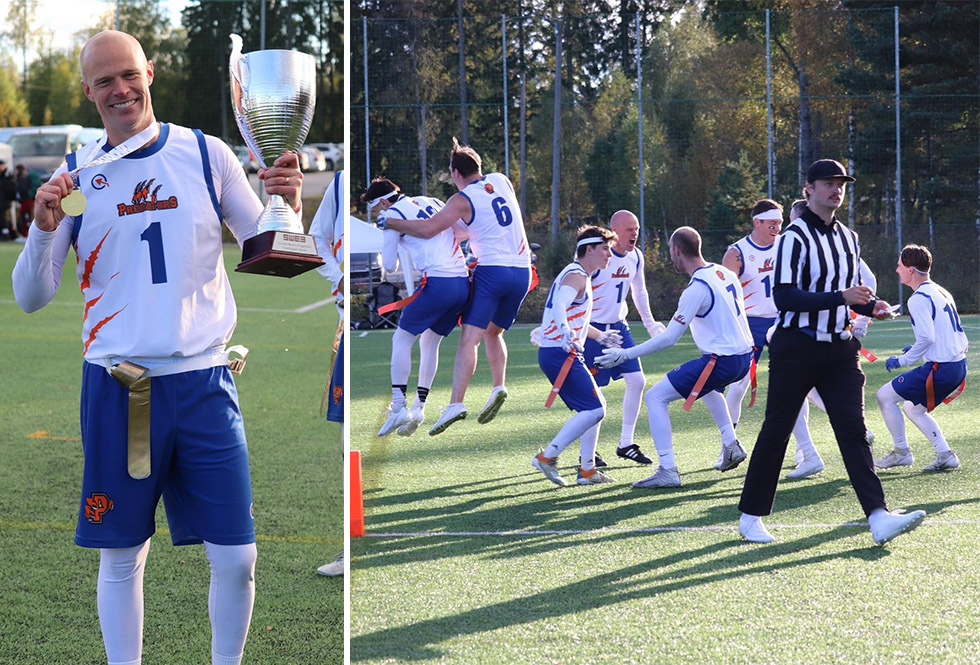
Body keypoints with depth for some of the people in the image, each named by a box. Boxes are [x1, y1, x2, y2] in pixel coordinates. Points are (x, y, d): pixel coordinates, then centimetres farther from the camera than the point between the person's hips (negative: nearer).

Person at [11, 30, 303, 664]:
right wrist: (44, 228, -14)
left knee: (236, 558, -2)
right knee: (121, 558, 7)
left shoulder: (206, 154, 3)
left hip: (203, 381, 0)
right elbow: (31, 298, 4)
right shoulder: (75, 175, 4)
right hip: (116, 388, 0)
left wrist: (286, 206, -14)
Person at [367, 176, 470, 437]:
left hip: (437, 283, -7)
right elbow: (465, 230, 23)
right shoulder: (431, 202, 21)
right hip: (463, 283, 7)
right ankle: (419, 407, 16)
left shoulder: (392, 214, 2)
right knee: (430, 342, 20)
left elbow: (389, 266, 3)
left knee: (402, 339, 5)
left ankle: (399, 406, -6)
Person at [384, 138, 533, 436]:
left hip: (492, 270, -6)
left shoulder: (463, 200, -6)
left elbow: (428, 229, -14)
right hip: (522, 270, 6)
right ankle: (499, 387, 3)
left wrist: (388, 222, -3)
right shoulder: (501, 180, 12)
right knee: (494, 332, 22)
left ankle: (455, 403, -23)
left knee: (469, 338, -11)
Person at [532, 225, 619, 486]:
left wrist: (599, 336, 45)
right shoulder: (576, 276, -11)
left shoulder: (578, 276, 22)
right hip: (560, 354, -11)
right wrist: (566, 334, -48)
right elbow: (559, 306, -30)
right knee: (594, 410, -13)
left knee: (595, 406, 16)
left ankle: (587, 470, 17)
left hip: (553, 352, 11)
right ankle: (547, 456, -15)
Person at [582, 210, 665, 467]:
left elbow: (639, 292, 19)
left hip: (618, 327, 7)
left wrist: (650, 323, 22)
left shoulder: (635, 257, 3)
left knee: (636, 380, 0)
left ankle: (626, 444, 11)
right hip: (593, 329, -7)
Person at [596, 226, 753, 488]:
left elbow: (669, 338, -18)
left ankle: (667, 471, -10)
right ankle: (732, 447, 31)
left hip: (722, 362, -9)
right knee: (708, 385, 41)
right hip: (744, 356, 9)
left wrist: (624, 355, -13)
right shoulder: (724, 273, 7)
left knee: (655, 397, -4)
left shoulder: (696, 288, -17)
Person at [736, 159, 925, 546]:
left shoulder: (848, 239, 14)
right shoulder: (794, 237, -10)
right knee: (776, 431, 2)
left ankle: (878, 518, -15)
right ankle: (751, 516, 15)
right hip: (796, 349, -6)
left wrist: (869, 306, 5)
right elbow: (784, 297, -20)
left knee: (853, 430, -5)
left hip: (839, 348, 6)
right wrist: (840, 297, -26)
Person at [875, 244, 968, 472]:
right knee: (913, 407, 25)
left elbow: (927, 338, -22)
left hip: (940, 369, -9)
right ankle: (945, 455, 18)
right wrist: (916, 350, 20)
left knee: (885, 396, 2)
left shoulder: (919, 299, -14)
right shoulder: (941, 293, 15)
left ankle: (901, 453, 10)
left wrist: (903, 360, -10)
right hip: (959, 365, 9)